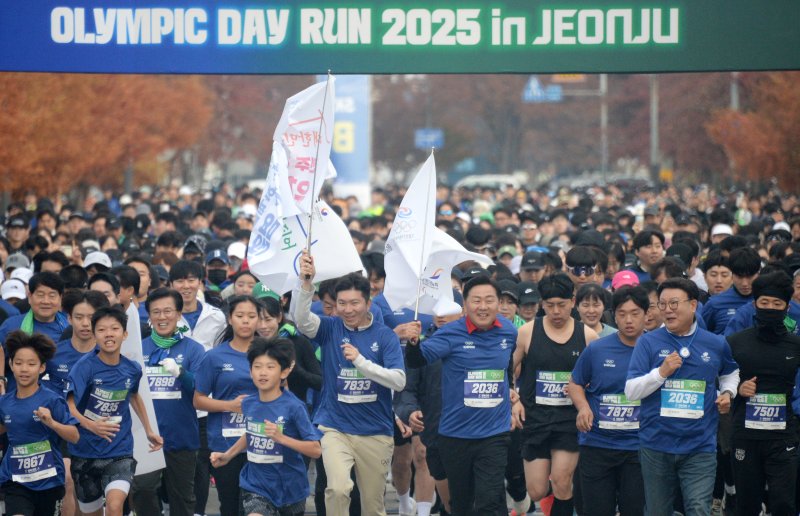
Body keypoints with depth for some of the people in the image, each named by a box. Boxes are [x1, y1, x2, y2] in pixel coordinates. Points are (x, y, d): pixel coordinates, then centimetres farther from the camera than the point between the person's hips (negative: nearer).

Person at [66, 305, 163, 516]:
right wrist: (91, 425, -41)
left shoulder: (132, 369, -1)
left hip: (120, 452, 1)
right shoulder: (85, 366, -13)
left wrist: (148, 430, 24)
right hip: (85, 452, -1)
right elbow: (70, 407, -23)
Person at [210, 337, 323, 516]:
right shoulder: (248, 404, -2)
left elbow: (316, 450, -19)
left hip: (290, 487, -2)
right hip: (256, 486, 2)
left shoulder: (293, 407, -17)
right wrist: (228, 455, 13)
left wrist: (282, 438, -30)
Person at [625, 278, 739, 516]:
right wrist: (662, 372, -19)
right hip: (656, 445, 0)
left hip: (700, 447, 0)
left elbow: (731, 373, 27)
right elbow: (631, 391, -6)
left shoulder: (716, 344, 5)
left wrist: (727, 393, 6)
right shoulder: (648, 342, -1)